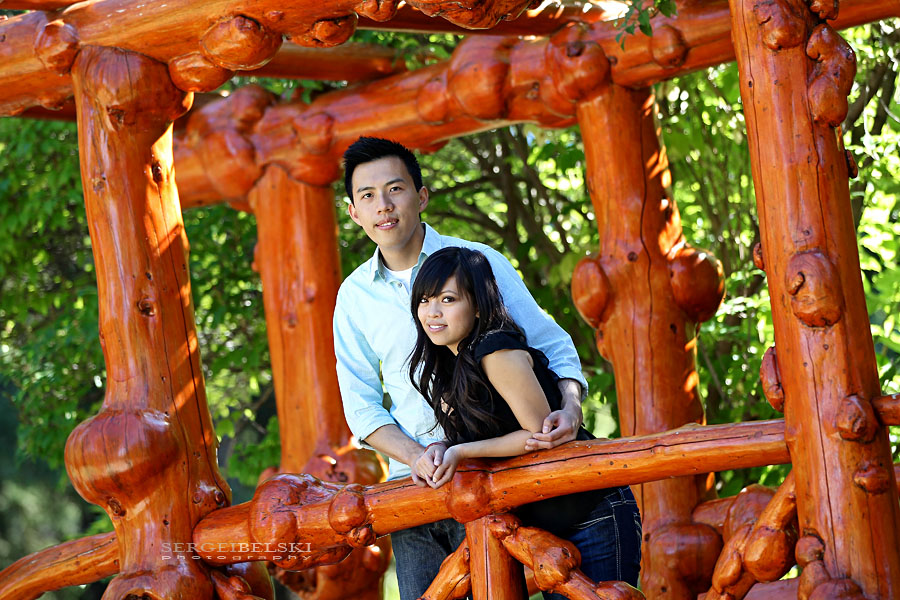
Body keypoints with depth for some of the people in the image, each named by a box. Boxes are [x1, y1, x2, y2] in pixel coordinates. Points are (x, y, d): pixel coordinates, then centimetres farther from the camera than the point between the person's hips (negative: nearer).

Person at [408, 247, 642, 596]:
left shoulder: (497, 353, -21)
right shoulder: (449, 365, 8)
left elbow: (540, 432, -20)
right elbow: (467, 435, 15)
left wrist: (462, 451, -18)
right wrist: (438, 451, -7)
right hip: (545, 525, 9)